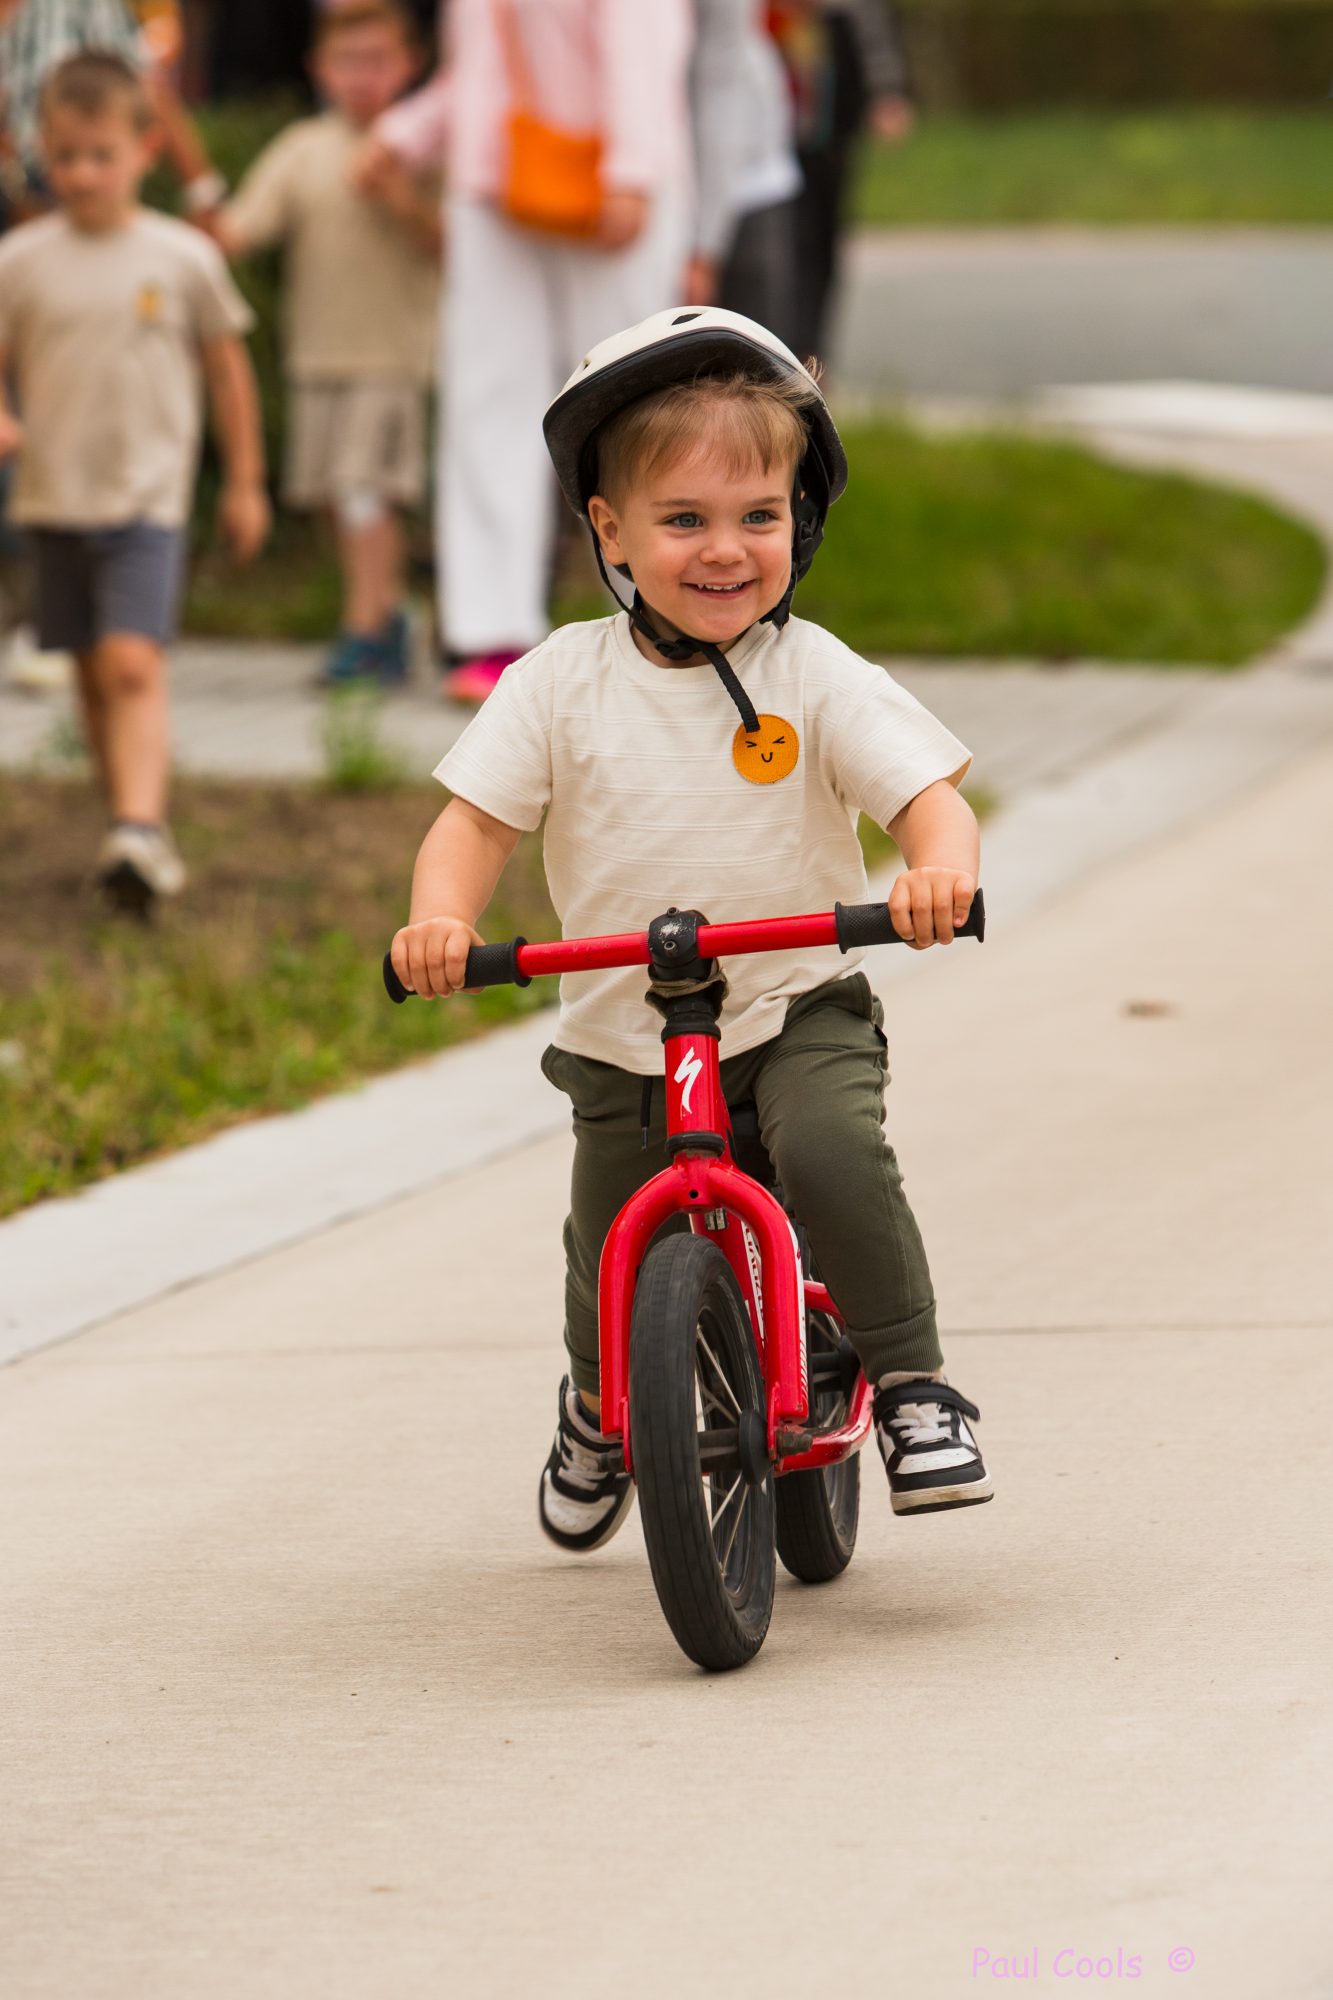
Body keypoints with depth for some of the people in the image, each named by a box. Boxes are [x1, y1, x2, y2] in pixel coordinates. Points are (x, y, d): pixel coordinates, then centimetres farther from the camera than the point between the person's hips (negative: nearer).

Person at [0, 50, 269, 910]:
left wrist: (245, 482, 12)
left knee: (134, 665, -18)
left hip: (148, 495, -3)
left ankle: (144, 829, -27)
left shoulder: (182, 258, -3)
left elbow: (227, 365, 8)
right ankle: (137, 826, 23)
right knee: (93, 672, 11)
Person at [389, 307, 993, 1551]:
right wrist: (439, 918, -26)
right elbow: (476, 819, -5)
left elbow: (929, 792, -14)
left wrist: (940, 867, -37)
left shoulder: (817, 678, -8)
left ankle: (911, 1385, -16)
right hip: (623, 1031, 2)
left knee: (832, 1149, -31)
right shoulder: (564, 682, -5)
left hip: (798, 1006, -2)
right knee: (612, 1261, 8)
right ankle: (597, 1405, 44)